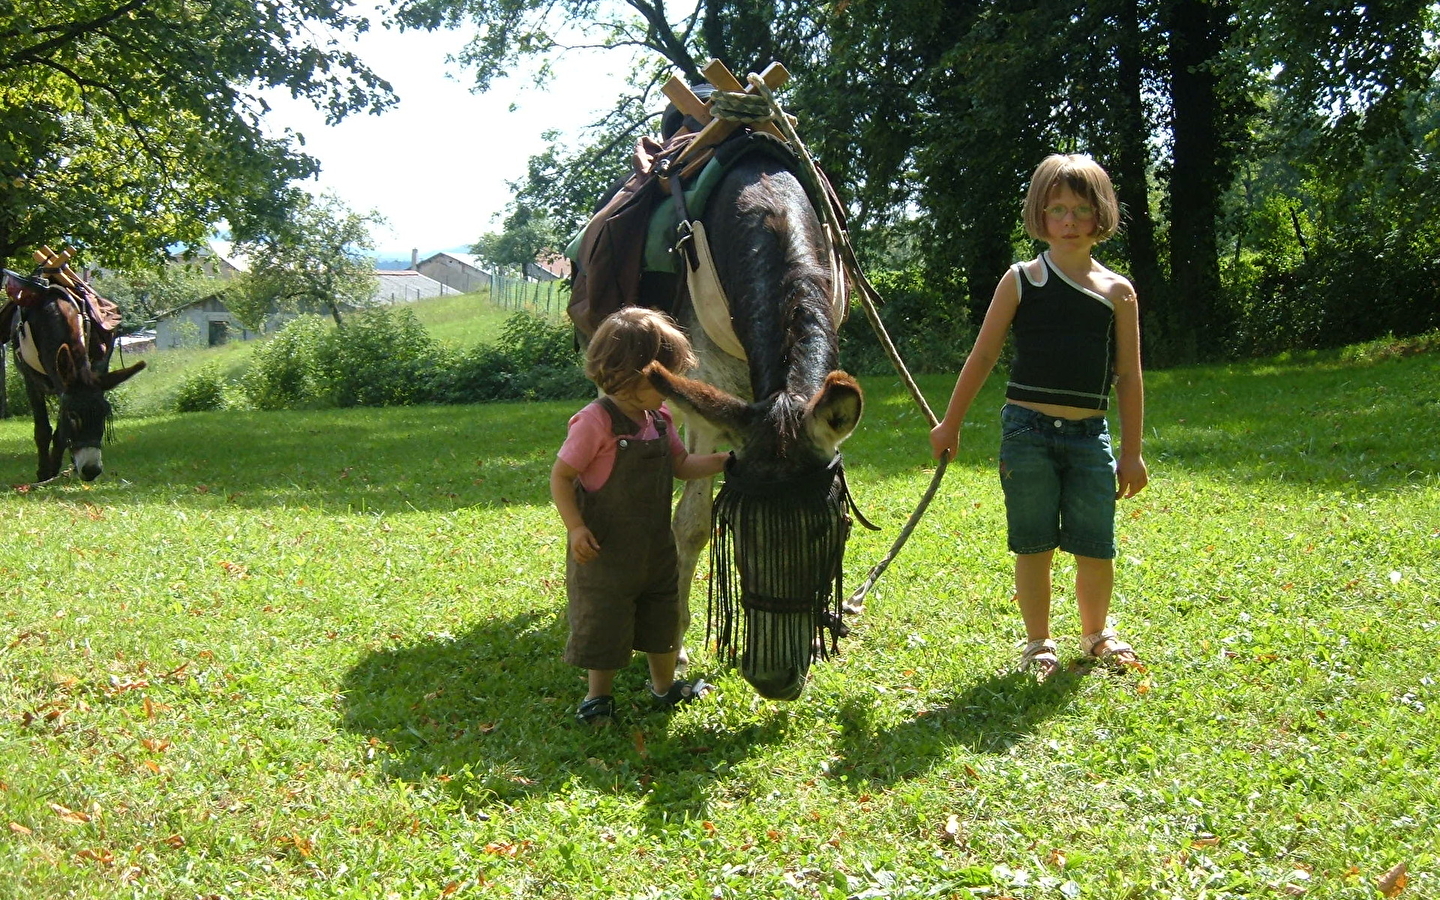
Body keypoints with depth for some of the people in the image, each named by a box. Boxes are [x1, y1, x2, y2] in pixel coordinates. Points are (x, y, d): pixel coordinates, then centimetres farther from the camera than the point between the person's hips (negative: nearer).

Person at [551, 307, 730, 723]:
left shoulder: (660, 420, 1)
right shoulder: (595, 422, -22)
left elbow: (681, 464, 14)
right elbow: (561, 476, -19)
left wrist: (723, 461, 0)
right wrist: (576, 527, -26)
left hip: (655, 545, 7)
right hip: (606, 549, -7)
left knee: (662, 617, 19)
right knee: (603, 622, 5)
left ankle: (664, 685, 39)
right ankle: (599, 695, 25)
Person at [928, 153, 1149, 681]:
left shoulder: (1118, 292, 5)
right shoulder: (1022, 280, 1)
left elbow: (1127, 376, 8)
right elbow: (983, 356, 4)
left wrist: (1132, 453, 6)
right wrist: (950, 424, 5)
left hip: (1089, 435, 1)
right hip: (1027, 430, -1)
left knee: (1096, 549, 5)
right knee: (1033, 546, 4)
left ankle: (1096, 633, 30)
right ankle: (1038, 645, 20)